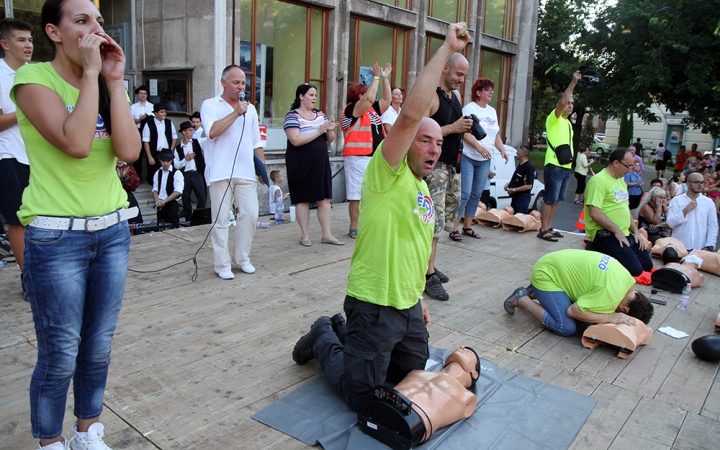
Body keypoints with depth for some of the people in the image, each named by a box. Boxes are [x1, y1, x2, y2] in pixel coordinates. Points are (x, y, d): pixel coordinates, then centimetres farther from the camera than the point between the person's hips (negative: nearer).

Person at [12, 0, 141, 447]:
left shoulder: (109, 85, 9)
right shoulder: (34, 78, -6)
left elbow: (129, 150, -8)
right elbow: (75, 143, -23)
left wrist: (114, 80, -7)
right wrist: (90, 73, -15)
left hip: (113, 230, 5)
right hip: (56, 237, -5)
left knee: (99, 347, 13)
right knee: (60, 355, 3)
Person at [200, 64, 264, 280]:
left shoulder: (250, 108, 16)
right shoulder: (210, 105, 1)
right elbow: (212, 132, -17)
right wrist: (236, 113, -12)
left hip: (246, 172, 4)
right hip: (221, 172, -4)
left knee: (250, 214, 2)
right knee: (221, 219, 0)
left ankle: (242, 257, 19)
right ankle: (222, 264, 9)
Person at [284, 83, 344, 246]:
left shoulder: (320, 114, 11)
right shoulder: (293, 116, -8)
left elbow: (330, 139, 14)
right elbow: (296, 140, -21)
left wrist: (330, 130, -9)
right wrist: (319, 131, -21)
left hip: (321, 162, 6)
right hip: (301, 164, -6)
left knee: (325, 198, 3)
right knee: (303, 199, 3)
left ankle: (327, 234, 10)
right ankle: (305, 235, 13)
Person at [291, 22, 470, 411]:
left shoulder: (424, 190, 11)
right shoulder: (387, 173, -16)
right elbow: (410, 114, -32)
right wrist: (446, 48, -28)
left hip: (409, 307, 9)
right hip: (375, 306, -8)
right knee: (360, 396, 2)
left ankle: (347, 335, 37)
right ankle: (324, 338, 27)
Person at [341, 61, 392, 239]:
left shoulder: (373, 109, 16)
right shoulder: (351, 109, -7)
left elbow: (387, 99, 19)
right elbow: (370, 99, -20)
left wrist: (385, 78, 15)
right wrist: (376, 77, -12)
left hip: (377, 157, 9)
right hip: (358, 159, -8)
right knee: (356, 195, -4)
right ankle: (354, 228, 3)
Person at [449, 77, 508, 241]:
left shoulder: (492, 111, 16)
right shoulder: (469, 108, -6)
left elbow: (496, 135, 18)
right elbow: (465, 133, -15)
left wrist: (502, 150, 3)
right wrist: (479, 147, -24)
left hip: (485, 160, 7)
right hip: (468, 157, -7)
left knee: (476, 194, 9)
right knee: (465, 193, -11)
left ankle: (467, 226, 19)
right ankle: (454, 228, -6)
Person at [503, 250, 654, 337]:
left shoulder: (626, 278, -4)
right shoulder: (612, 295, -29)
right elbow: (573, 311, -23)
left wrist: (610, 313, -4)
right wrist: (611, 317, -21)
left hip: (557, 265, 9)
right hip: (545, 275, -9)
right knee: (567, 327, -15)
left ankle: (536, 291, 21)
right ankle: (522, 300, -1)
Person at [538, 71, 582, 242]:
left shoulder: (568, 123, 22)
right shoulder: (554, 118, -3)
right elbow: (562, 102, -21)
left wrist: (571, 159, 20)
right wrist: (573, 82, -21)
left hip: (566, 166, 8)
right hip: (554, 165, -8)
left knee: (556, 199, 10)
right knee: (550, 199, -8)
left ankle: (548, 227, 16)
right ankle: (543, 230, -5)